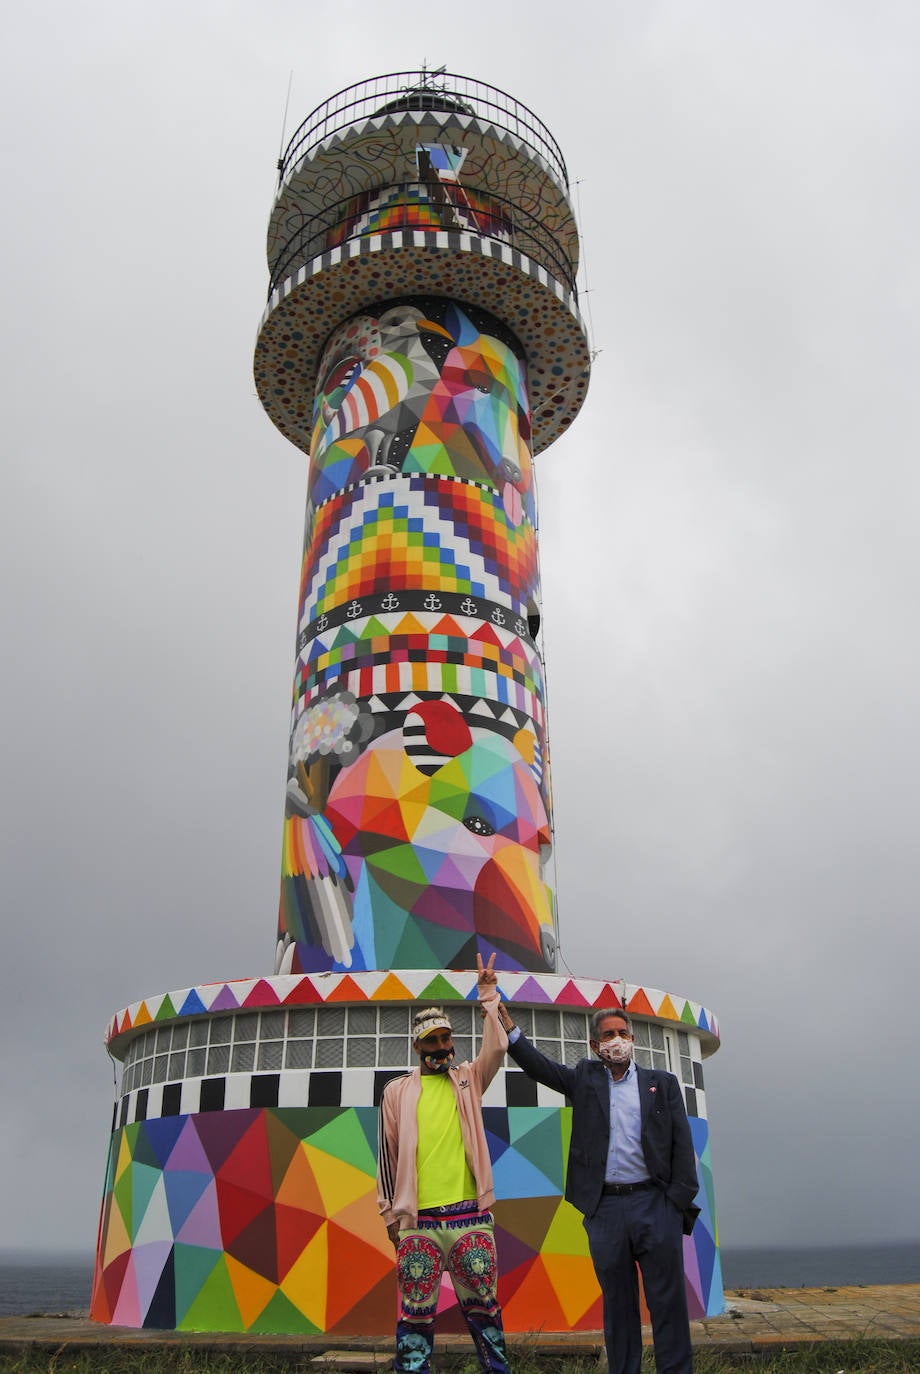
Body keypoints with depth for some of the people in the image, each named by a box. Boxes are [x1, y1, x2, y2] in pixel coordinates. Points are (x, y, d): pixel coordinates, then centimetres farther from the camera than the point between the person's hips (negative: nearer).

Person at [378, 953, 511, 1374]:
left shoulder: (468, 1079, 10)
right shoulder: (397, 1091, 8)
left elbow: (496, 1049, -8)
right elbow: (388, 1154, 10)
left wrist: (488, 998, -15)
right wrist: (390, 1213, 9)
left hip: (469, 1213, 1)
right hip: (417, 1220, -1)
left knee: (483, 1304, 6)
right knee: (416, 1311, 2)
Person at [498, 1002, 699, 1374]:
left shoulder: (662, 1083, 9)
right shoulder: (585, 1079, 11)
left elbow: (682, 1145, 5)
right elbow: (540, 1066, 1)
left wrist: (679, 1201, -4)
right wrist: (510, 1029, -13)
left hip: (655, 1204, -1)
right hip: (605, 1208, 1)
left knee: (668, 1301, 3)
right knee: (617, 1304, 9)